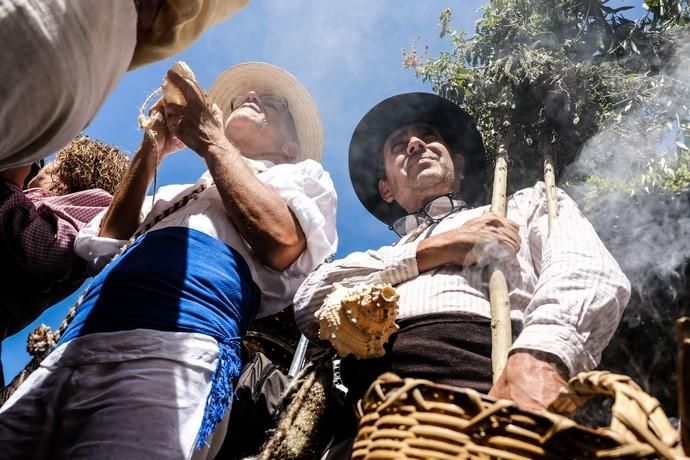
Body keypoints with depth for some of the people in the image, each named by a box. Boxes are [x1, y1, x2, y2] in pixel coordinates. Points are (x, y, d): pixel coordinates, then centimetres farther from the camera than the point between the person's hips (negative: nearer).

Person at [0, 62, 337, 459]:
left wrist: (211, 142, 9)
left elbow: (282, 245, -1)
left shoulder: (303, 174, 22)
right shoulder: (178, 193, 36)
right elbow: (105, 245, 22)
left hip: (176, 348, -6)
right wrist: (151, 151, 21)